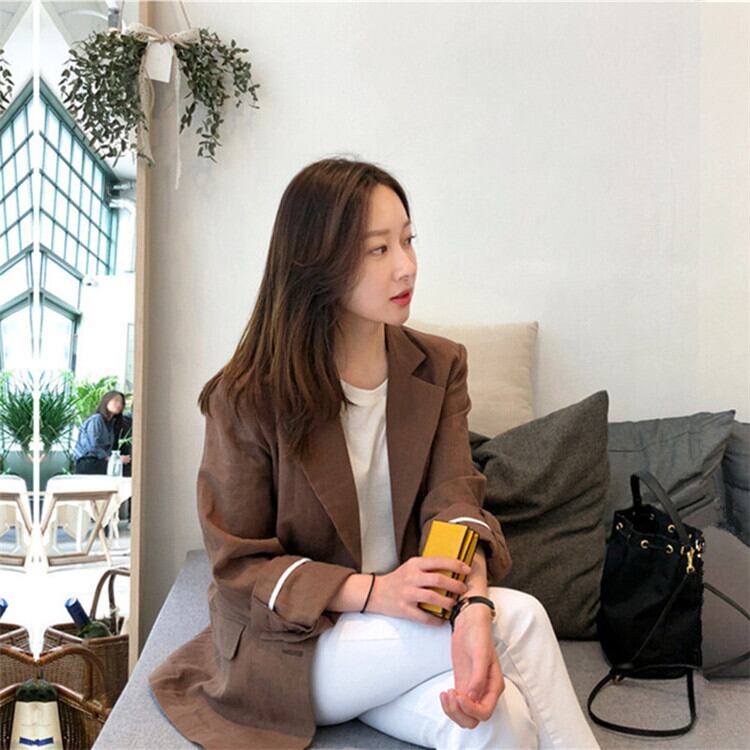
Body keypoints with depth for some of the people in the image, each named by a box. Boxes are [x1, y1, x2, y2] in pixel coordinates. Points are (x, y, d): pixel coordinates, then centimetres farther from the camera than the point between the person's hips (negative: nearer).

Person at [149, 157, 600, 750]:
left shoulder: (440, 366, -1)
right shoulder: (245, 398, -14)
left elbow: (454, 500, -12)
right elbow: (238, 565, -11)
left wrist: (474, 607, -33)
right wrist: (371, 591, -26)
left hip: (407, 623, 4)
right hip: (288, 647, -3)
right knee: (519, 617, -24)